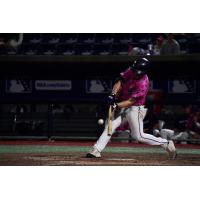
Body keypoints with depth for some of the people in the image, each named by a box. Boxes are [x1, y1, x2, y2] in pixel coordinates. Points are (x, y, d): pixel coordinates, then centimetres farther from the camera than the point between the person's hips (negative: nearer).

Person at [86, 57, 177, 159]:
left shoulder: (143, 84, -27)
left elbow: (131, 101, -26)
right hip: (122, 106, 7)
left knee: (139, 136, -5)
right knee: (109, 126, -3)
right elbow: (120, 81, -3)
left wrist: (116, 105, -34)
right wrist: (113, 94, -19)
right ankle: (96, 150, -4)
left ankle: (166, 144, 7)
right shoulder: (131, 71, -7)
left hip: (135, 109, -7)